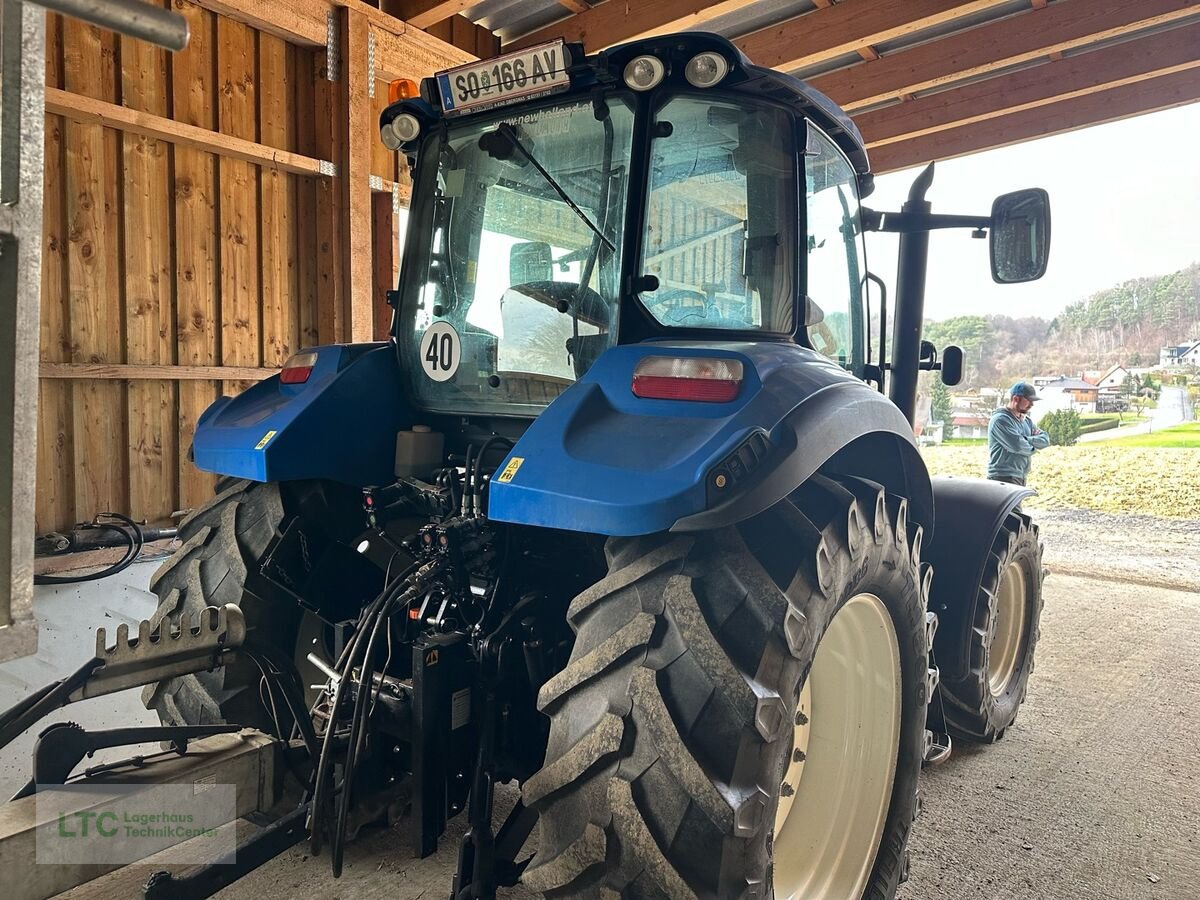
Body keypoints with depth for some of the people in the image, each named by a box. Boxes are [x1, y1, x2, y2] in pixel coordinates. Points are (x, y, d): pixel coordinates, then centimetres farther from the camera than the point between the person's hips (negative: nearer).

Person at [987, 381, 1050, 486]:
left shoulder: (1026, 420, 17)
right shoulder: (1001, 419, -13)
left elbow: (1045, 439, 9)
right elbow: (1018, 446, -22)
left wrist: (1026, 439, -10)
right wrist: (1034, 448, -1)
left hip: (1020, 479, 10)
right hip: (1004, 478, -10)